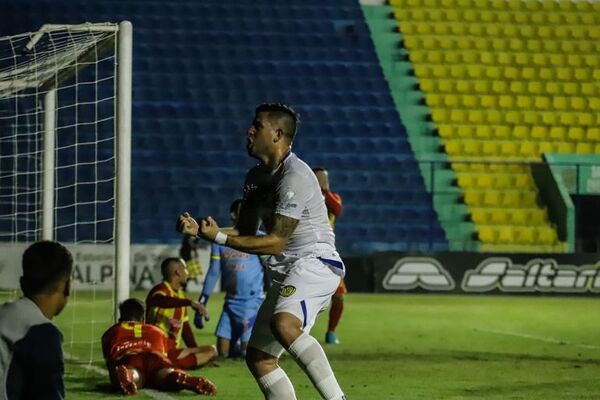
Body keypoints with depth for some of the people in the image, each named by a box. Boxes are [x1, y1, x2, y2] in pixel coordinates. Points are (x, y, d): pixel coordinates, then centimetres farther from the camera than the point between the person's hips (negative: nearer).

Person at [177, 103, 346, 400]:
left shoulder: (294, 177, -15)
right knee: (258, 358, 5)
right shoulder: (256, 177, 15)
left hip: (314, 264, -10)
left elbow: (275, 242, -17)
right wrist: (199, 230, 5)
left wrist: (219, 238, -15)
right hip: (288, 273, 10)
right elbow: (245, 232, 20)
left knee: (284, 324, -37)